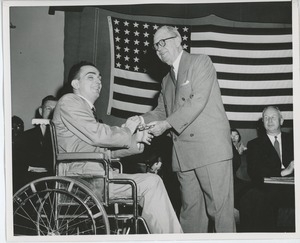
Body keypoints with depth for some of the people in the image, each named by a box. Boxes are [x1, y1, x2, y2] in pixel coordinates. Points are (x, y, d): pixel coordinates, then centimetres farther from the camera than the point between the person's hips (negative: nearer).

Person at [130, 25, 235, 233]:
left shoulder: (201, 62, 0)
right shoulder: (167, 80, 25)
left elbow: (198, 101, -12)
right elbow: (161, 111, 22)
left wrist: (167, 124, -15)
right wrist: (142, 120, 1)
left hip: (210, 147, -7)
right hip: (183, 153, 7)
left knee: (220, 207, -8)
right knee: (190, 209, 7)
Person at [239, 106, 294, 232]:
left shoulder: (293, 140, 22)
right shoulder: (254, 144, 18)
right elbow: (253, 172, 0)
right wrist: (281, 172, -12)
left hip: (291, 188, 1)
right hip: (267, 189, 0)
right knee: (248, 201, -35)